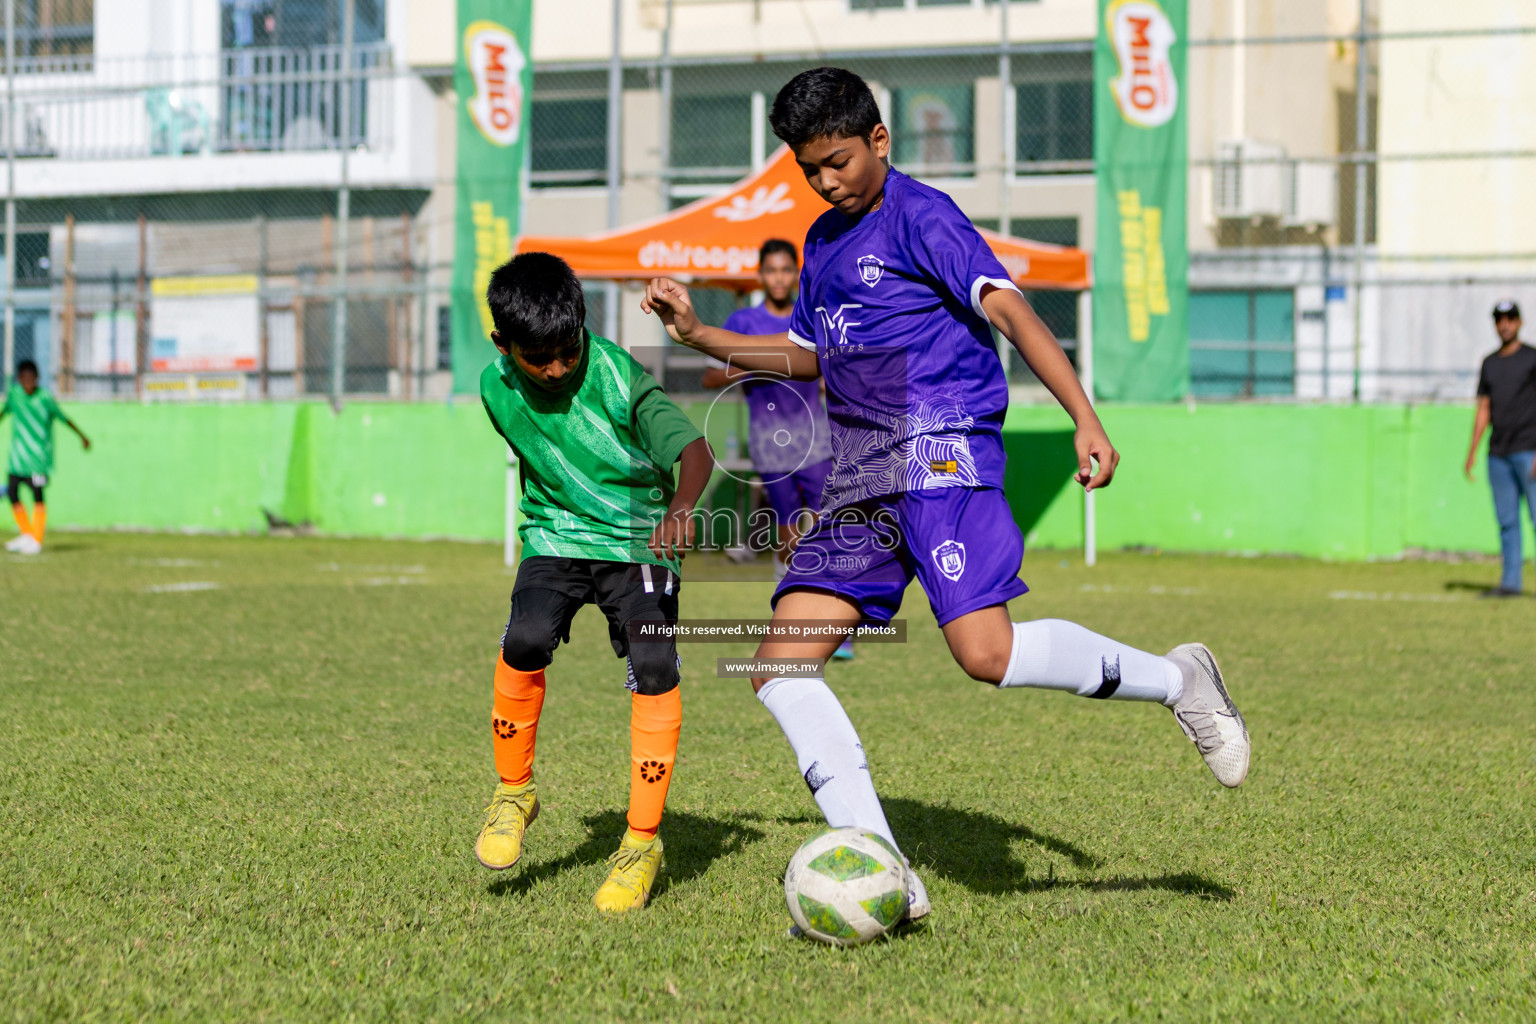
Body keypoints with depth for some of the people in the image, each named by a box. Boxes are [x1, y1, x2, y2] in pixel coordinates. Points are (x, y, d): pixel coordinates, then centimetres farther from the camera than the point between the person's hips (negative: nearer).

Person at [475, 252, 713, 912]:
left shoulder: (618, 377, -20)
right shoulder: (497, 387, -5)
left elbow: (694, 448, -27)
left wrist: (681, 505, -46)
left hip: (637, 542, -3)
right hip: (555, 538, 3)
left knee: (654, 671, -21)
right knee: (525, 642, -25)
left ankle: (642, 842, -8)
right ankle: (513, 793, -2)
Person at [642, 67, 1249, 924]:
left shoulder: (920, 216, -4)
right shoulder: (825, 242, 21)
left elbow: (1007, 308, -14)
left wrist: (1085, 419, -24)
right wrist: (698, 335, 24)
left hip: (942, 455, -8)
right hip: (861, 484, 8)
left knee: (986, 652, -24)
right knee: (781, 667, -6)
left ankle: (1176, 680, 1)